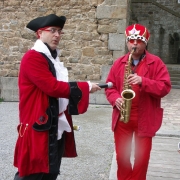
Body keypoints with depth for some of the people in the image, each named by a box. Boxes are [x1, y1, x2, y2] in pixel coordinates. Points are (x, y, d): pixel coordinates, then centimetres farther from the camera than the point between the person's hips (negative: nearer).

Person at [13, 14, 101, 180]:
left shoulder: (53, 58, 15)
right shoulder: (33, 57, -16)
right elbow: (53, 87, -24)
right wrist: (85, 87, -17)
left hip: (57, 127, 9)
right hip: (39, 127, -9)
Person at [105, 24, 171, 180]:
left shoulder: (156, 63, -4)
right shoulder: (119, 63, 6)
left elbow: (165, 87, -11)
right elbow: (110, 86, 9)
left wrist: (143, 81, -25)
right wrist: (115, 99, -12)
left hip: (145, 119, -2)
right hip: (121, 117, 3)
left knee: (142, 156, 9)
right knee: (121, 155, 12)